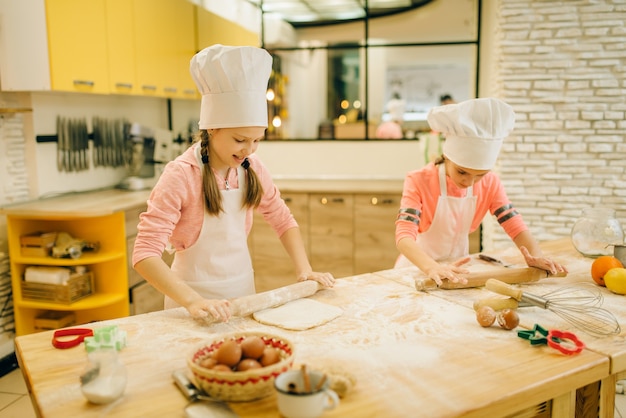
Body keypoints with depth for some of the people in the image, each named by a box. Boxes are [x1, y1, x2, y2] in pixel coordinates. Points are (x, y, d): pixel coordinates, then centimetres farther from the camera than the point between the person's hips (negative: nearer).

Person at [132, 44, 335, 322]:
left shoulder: (251, 168, -5)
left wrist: (304, 270, -6)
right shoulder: (181, 175, -20)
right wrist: (193, 301, -36)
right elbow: (145, 253, -24)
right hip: (197, 295, -5)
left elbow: (283, 220, 6)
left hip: (243, 290, 5)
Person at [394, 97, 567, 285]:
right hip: (419, 267, -3)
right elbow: (404, 235, -29)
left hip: (456, 268, 3)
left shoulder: (490, 183, -5)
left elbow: (515, 224, -8)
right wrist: (433, 268, -46)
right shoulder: (418, 181, -19)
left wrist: (536, 256, -28)